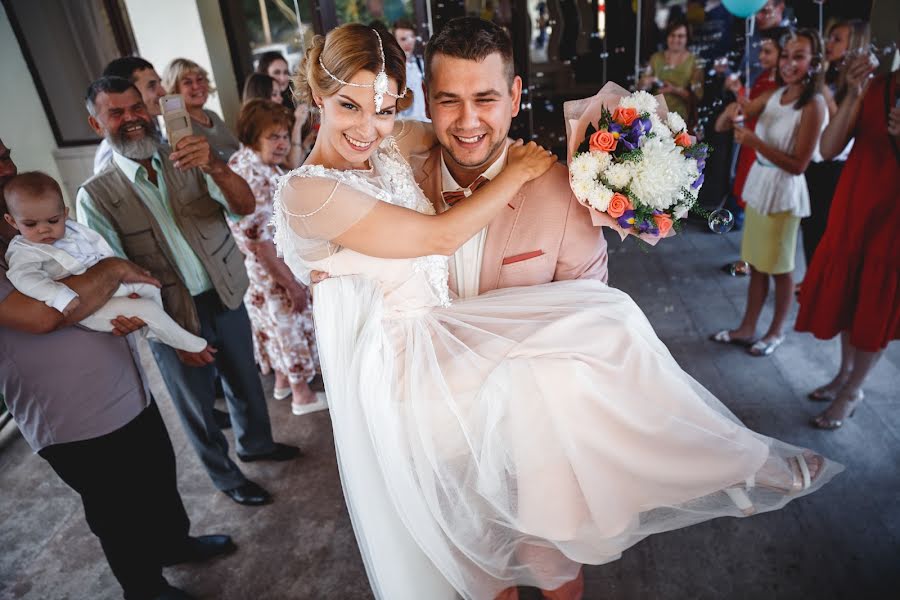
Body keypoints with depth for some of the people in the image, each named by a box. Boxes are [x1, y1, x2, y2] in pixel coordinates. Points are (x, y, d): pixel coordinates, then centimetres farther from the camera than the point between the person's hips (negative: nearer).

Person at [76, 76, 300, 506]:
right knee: (198, 406, 15)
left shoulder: (187, 161, -2)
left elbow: (245, 206, -17)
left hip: (227, 298, 3)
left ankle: (255, 443, 49)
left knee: (245, 380, 21)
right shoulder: (96, 196, -9)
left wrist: (215, 167, -38)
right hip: (173, 319, -3)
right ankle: (224, 474, 40)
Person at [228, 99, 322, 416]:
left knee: (279, 324, 23)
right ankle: (302, 395, 25)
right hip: (277, 272, -10)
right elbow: (260, 242, -28)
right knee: (293, 323, 7)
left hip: (267, 273, 10)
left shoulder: (258, 164, 3)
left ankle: (283, 380, 43)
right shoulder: (252, 176, -28)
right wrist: (291, 284, -23)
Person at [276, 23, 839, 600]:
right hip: (398, 362, -7)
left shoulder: (392, 149, 8)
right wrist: (517, 170, -6)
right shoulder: (305, 192, -14)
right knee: (542, 379, -24)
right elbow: (439, 236, -17)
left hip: (443, 331, 7)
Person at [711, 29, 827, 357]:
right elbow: (720, 127, 4)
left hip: (784, 193, -6)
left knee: (780, 268, 8)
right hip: (758, 186, 6)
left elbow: (798, 164, -18)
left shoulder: (813, 105, -14)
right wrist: (733, 111, -18)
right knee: (757, 263, 14)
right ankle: (747, 328, 25)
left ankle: (776, 332, 25)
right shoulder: (772, 96, 5)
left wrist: (756, 143, -24)